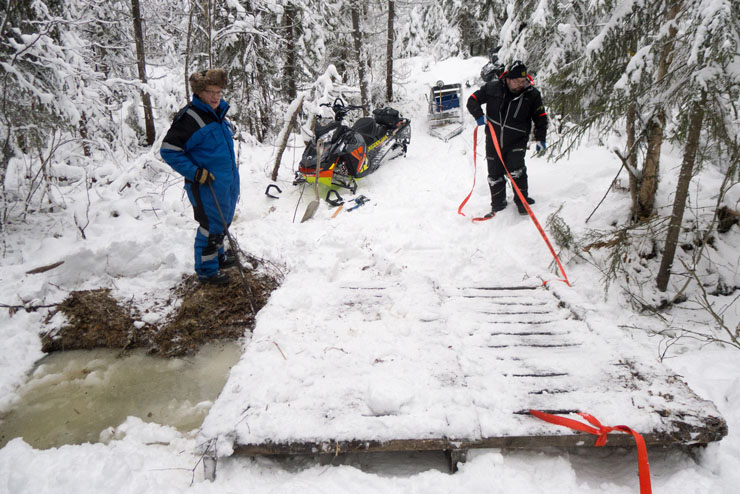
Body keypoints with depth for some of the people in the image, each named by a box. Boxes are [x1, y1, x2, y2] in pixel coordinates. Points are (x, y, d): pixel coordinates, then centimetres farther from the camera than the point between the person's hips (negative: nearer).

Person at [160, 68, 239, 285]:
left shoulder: (218, 113, 9)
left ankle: (218, 255, 41)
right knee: (210, 226, 0)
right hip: (207, 186, -9)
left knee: (223, 222, 21)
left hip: (229, 182, 9)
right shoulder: (189, 117, -17)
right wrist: (195, 172, -23)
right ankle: (207, 269, 17)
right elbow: (168, 150, -17)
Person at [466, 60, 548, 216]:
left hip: (517, 142, -1)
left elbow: (541, 117, 6)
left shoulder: (532, 94, -6)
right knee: (494, 174, 6)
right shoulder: (492, 88, -9)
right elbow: (473, 100, 2)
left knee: (516, 170, -16)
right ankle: (498, 203, 24)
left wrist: (541, 139, 1)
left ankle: (522, 200, 5)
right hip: (493, 140, 2)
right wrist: (479, 115, -15)